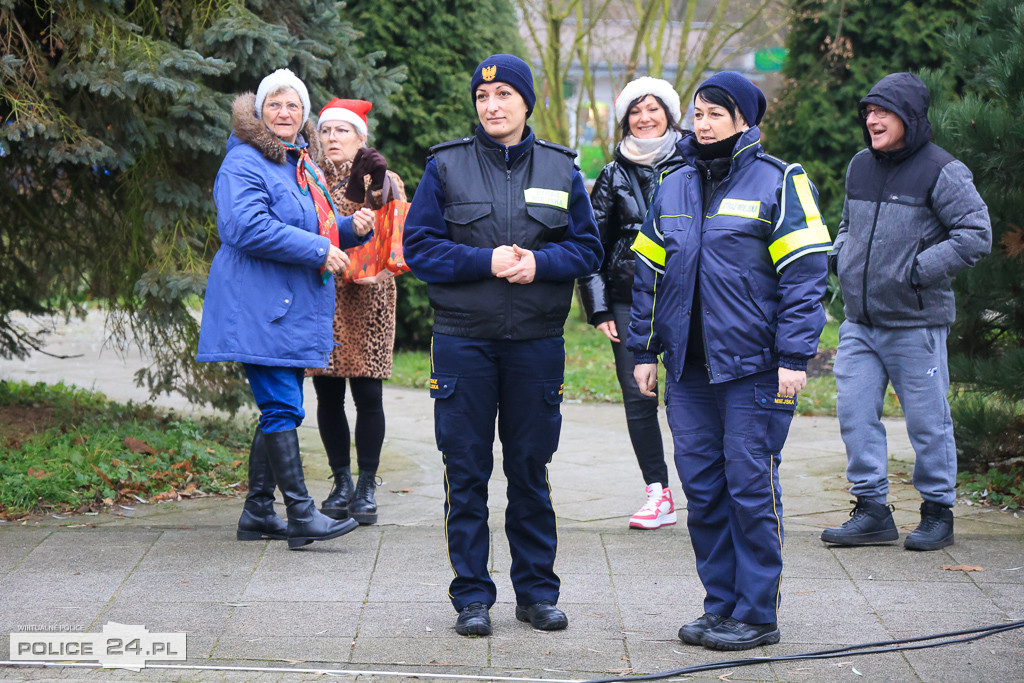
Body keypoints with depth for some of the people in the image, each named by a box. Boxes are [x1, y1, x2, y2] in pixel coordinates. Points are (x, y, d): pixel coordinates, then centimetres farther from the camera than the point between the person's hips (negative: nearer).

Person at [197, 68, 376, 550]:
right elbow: (247, 227, -23)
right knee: (282, 409, -12)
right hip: (260, 309, -10)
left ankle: (257, 513, 18)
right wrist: (318, 251, -21)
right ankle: (301, 515, -13)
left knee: (279, 410, 11)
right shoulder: (244, 164, -9)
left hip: (294, 310, 10)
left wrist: (353, 228, 9)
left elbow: (318, 229, 31)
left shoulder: (303, 165, 21)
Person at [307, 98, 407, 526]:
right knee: (328, 395, 4)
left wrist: (376, 198, -15)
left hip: (366, 301, -2)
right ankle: (342, 483, 15)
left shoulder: (384, 182, 7)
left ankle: (367, 488, 5)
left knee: (367, 394, -4)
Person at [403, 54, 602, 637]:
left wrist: (539, 262, -12)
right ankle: (472, 596, 10)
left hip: (537, 343, 1)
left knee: (530, 471, 9)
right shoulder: (446, 166, 2)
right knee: (467, 474, 2)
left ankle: (538, 590, 19)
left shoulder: (560, 169, 6)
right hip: (463, 342, -1)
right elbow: (420, 247, -3)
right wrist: (486, 262, -15)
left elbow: (588, 248, 7)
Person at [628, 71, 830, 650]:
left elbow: (805, 275, -7)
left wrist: (794, 358, -13)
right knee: (703, 490, 8)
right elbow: (650, 274, 19)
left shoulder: (779, 184, -3)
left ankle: (758, 614, 5)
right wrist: (645, 352, 14)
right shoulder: (673, 189, 14)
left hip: (754, 368, -5)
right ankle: (721, 605, 18)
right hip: (689, 369, 6)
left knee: (751, 488, -3)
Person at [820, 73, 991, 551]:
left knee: (926, 421, 1)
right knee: (854, 413, 0)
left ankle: (938, 512, 14)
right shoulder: (860, 167, 13)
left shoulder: (940, 172, -7)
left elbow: (976, 235, -11)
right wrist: (838, 256, 8)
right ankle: (872, 510, 8)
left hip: (916, 323, -6)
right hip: (859, 322, 6)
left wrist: (918, 270, -15)